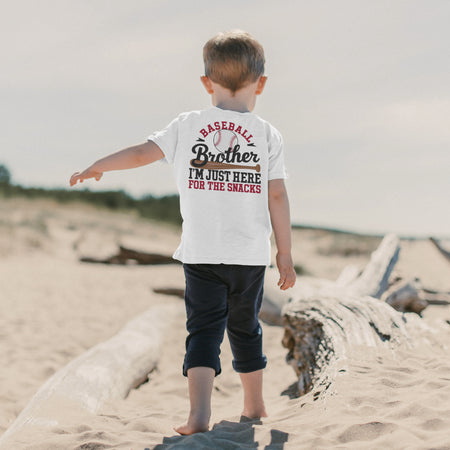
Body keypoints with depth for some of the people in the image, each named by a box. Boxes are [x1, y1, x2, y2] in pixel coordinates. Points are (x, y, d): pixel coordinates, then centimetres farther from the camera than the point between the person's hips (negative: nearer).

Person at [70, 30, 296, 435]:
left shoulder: (188, 125, 0)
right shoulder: (267, 134, 0)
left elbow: (142, 152, 0)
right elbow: (277, 196, -2)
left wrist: (95, 168, 16)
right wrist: (285, 253, 4)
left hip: (200, 253, -1)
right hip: (250, 254, 1)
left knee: (203, 328, 1)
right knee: (245, 327, 17)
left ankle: (199, 412, -14)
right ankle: (254, 405, 31)